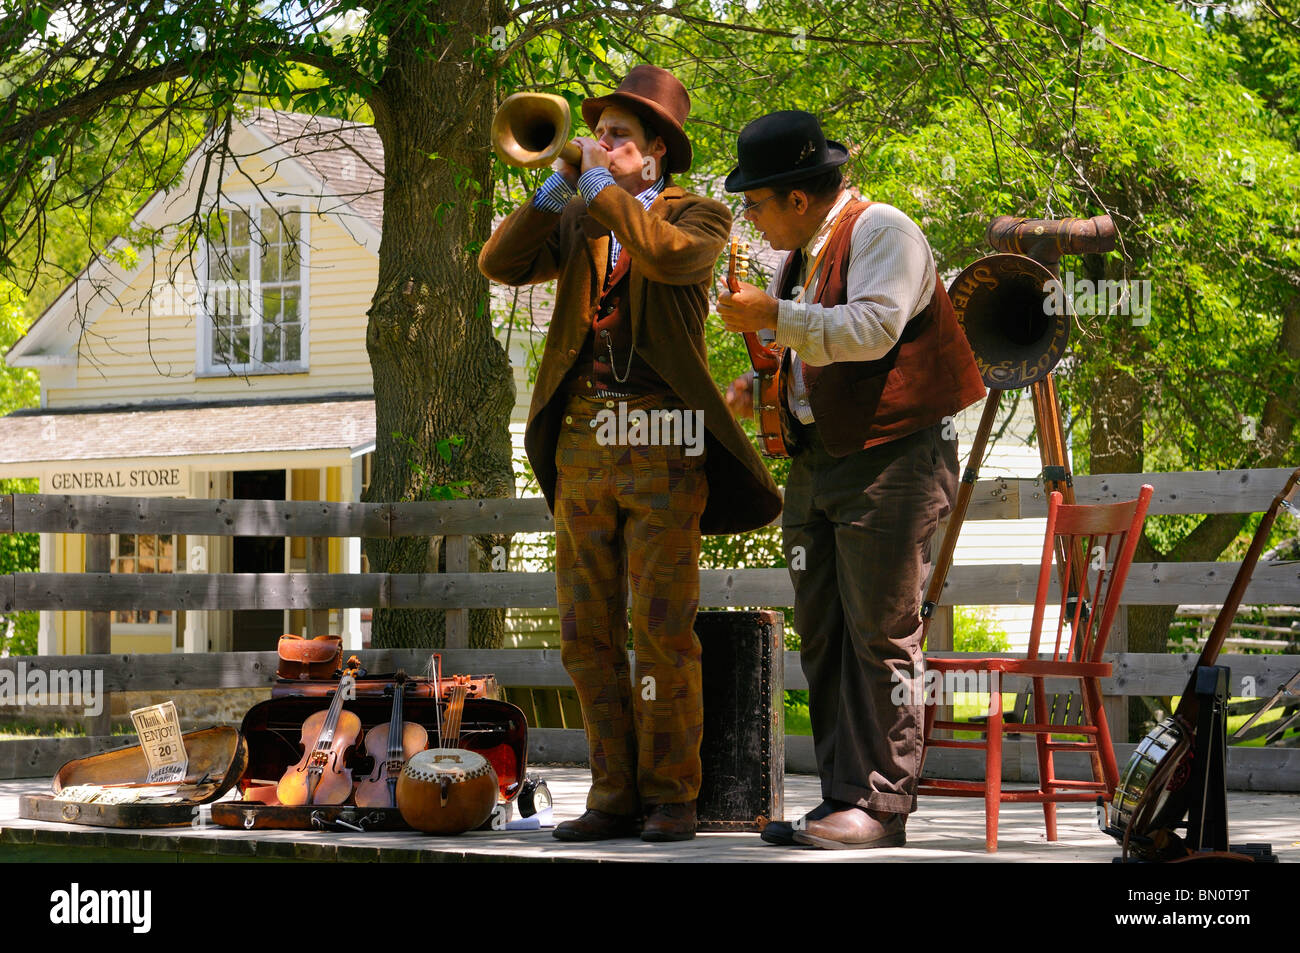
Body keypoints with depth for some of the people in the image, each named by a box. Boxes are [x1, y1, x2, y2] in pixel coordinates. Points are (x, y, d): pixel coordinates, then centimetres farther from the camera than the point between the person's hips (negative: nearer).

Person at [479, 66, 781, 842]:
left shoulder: (698, 215, 5)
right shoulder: (576, 220, 18)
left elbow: (670, 256, -18)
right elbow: (500, 264, 4)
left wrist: (604, 189, -9)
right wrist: (558, 185, -3)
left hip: (662, 443, -5)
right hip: (581, 442, 5)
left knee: (665, 631, -6)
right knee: (589, 634, 4)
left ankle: (672, 796, 1)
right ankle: (615, 794, 10)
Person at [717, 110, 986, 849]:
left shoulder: (882, 231, -8)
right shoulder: (803, 254, 20)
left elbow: (872, 329, -24)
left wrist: (774, 316, -23)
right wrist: (758, 388, 14)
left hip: (893, 461, -9)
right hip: (818, 466, 9)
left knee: (882, 635, -8)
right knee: (823, 639, 7)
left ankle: (882, 807, -7)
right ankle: (842, 798, 10)